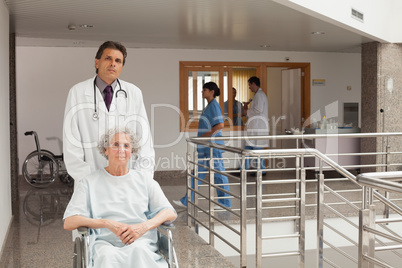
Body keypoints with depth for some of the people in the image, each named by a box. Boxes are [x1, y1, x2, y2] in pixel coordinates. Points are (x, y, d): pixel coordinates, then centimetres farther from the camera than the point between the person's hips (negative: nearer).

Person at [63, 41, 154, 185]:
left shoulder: (134, 93, 5)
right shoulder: (77, 92, 1)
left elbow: (143, 136, 4)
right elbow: (71, 144, -2)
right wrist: (85, 179, -9)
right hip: (90, 180, -1)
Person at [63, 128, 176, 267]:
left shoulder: (143, 178, 18)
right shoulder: (89, 182, 14)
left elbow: (170, 213, 10)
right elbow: (69, 223, 3)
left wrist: (143, 227, -11)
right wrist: (107, 223, -12)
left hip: (141, 242, 1)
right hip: (105, 242, -1)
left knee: (138, 250, -36)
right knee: (107, 255, -37)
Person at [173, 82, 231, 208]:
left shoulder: (214, 105, -13)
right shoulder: (209, 105, 16)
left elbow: (220, 125, -22)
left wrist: (206, 135, -16)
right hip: (206, 147, 10)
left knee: (218, 173, -1)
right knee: (198, 172, 11)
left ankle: (225, 202, 9)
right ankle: (187, 201, 17)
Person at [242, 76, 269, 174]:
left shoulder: (259, 95, -12)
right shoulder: (257, 95, 21)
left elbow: (258, 110, -22)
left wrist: (247, 112, -8)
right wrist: (247, 108, 14)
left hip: (258, 127, -10)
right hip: (254, 126, 10)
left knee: (257, 149, -4)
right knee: (248, 148, 11)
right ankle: (244, 169, 16)